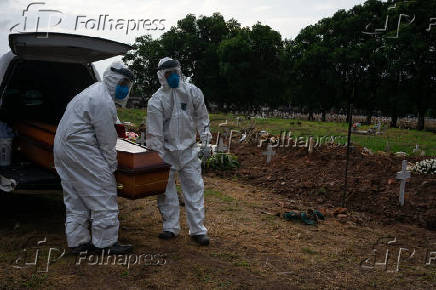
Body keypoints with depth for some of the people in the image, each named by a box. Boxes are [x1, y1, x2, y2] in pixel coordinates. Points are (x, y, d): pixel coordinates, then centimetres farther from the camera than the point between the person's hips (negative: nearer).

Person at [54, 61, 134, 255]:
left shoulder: (97, 90, 17)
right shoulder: (103, 102, -18)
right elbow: (107, 141, -17)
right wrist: (112, 166, -8)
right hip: (80, 151, -11)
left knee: (75, 199, 14)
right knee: (103, 195, -3)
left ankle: (77, 242, 23)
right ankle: (107, 242, 5)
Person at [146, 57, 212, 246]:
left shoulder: (192, 92, -4)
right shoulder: (156, 101, -12)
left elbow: (201, 115, 12)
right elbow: (154, 133, -13)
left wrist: (205, 135, 6)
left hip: (188, 150, 2)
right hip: (166, 152, -1)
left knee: (194, 188, 3)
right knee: (166, 190, 7)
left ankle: (198, 230, 12)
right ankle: (171, 227, 23)